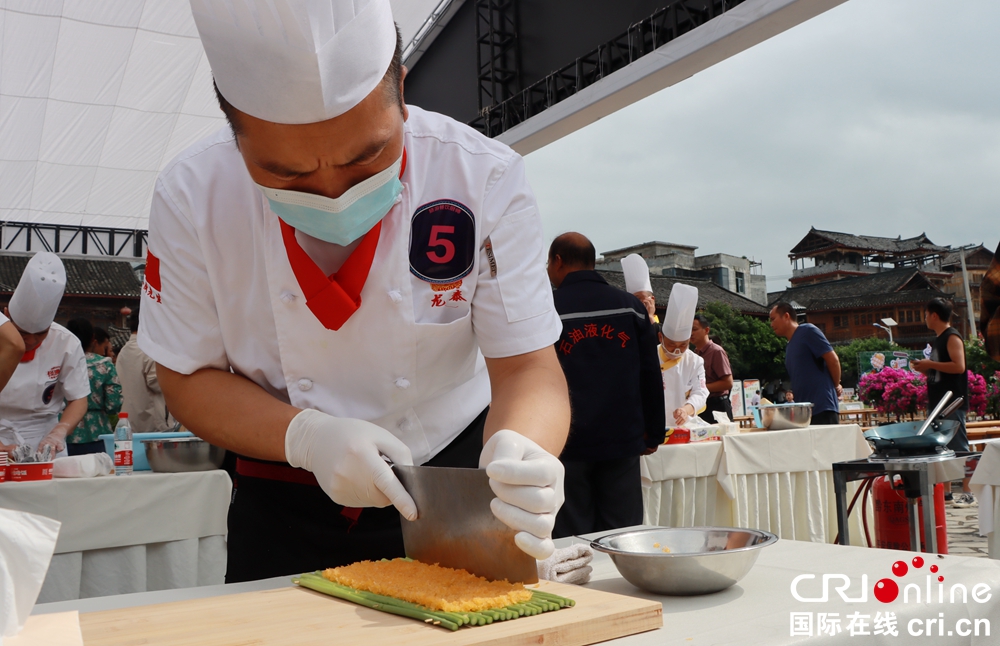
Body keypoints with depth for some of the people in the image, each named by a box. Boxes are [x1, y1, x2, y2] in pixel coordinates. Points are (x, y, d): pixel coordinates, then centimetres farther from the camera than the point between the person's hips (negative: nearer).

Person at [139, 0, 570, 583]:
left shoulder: (484, 180, -20)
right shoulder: (192, 197, -17)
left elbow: (527, 366, -19)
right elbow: (189, 376, -9)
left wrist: (520, 455, -41)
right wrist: (306, 437, -26)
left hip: (452, 481, 0)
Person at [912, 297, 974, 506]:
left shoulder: (952, 337, -10)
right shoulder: (937, 339, 18)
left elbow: (959, 366, -22)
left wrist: (930, 364, -18)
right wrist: (925, 369, 6)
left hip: (952, 403, -9)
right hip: (937, 403, 9)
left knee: (959, 447, -7)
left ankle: (968, 492, -3)